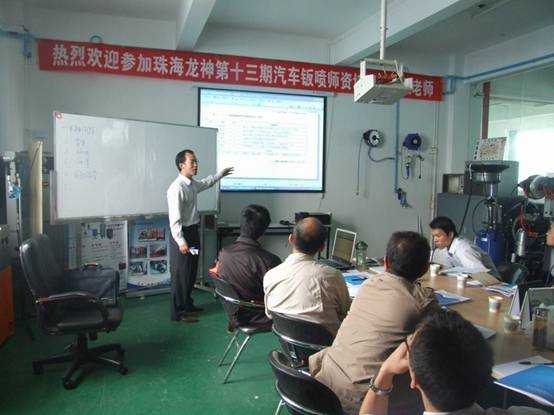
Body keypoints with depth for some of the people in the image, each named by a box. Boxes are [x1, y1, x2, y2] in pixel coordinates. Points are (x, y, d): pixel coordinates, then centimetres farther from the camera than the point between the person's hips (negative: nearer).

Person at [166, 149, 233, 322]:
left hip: (193, 232, 9)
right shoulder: (177, 188, -21)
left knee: (191, 272, 19)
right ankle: (178, 312, 13)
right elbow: (175, 219, -24)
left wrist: (220, 174, 40)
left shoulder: (192, 184, 7)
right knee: (180, 275, 1)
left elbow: (205, 183, 33)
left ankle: (187, 305, 34)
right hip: (182, 234, -9)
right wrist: (181, 241, -27)